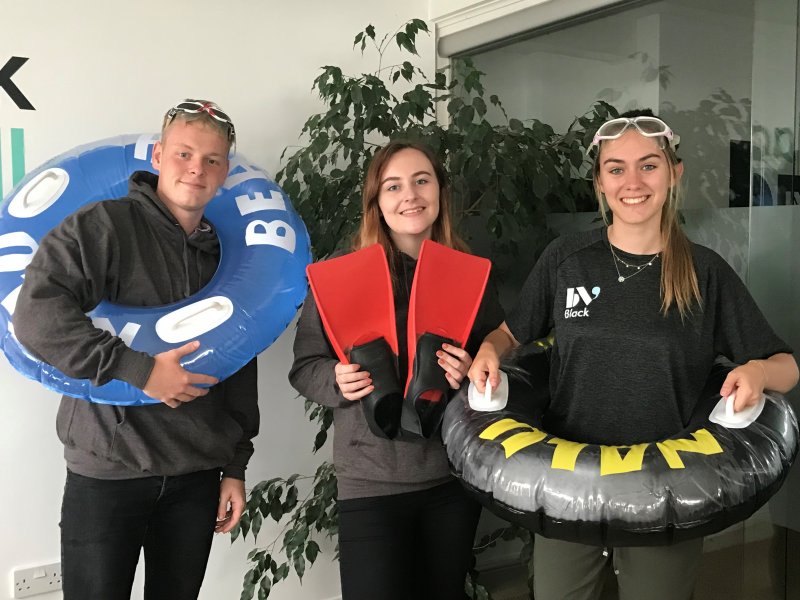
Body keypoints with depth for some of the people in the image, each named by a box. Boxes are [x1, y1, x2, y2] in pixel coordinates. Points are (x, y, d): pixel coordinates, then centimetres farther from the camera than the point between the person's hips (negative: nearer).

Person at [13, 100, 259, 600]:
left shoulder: (228, 257, 9)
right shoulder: (105, 225, -7)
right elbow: (36, 316, -19)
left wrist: (235, 467, 10)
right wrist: (139, 369, -23)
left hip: (197, 476, 5)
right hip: (106, 472, -4)